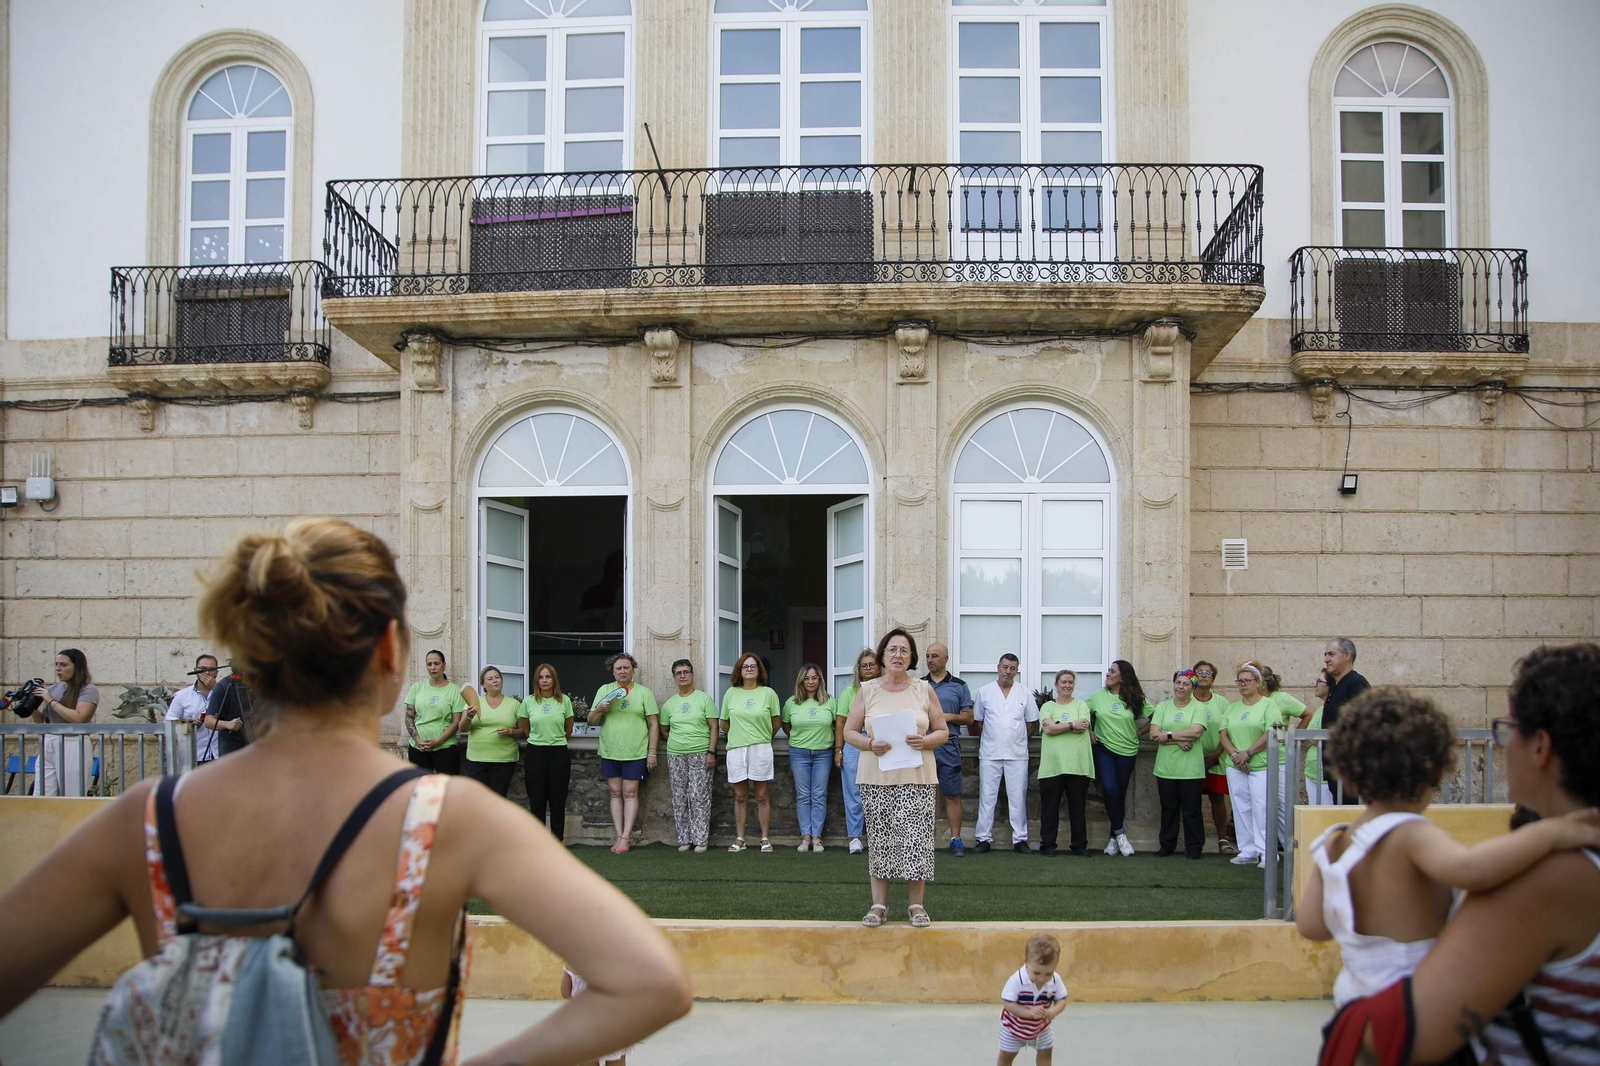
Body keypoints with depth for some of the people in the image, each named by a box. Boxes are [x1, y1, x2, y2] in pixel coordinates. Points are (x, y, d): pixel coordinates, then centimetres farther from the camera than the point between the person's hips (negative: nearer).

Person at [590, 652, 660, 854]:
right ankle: (619, 835, 9)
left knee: (630, 793, -2)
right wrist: (599, 709, -10)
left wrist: (652, 752, -5)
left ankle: (625, 836, -1)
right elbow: (591, 721, 11)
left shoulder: (644, 692, 2)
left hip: (635, 752, -3)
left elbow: (654, 724, 1)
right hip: (610, 752, 3)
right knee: (615, 793, 5)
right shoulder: (604, 690, 9)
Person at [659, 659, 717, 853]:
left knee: (700, 798, -6)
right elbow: (664, 729, 19)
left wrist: (711, 752, -10)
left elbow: (713, 727, -2)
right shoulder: (669, 704, 10)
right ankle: (684, 839, 12)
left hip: (700, 755, -3)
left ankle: (700, 840, -2)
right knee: (679, 799, 5)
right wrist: (679, 741, 7)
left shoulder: (704, 699, 1)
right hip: (676, 756, 3)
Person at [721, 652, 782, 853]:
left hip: (761, 748, -2)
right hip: (736, 749, 2)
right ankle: (739, 839, 13)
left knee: (762, 795, 1)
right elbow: (724, 722, 14)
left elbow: (775, 723, 8)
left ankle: (765, 838, 7)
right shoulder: (731, 694, 6)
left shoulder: (768, 693, 1)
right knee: (740, 796, 7)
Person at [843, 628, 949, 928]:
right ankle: (879, 904, 13)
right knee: (879, 837, 4)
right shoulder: (867, 690, 6)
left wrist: (925, 741, -13)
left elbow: (943, 732, 8)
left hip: (917, 777, 0)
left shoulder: (924, 690, 6)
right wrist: (870, 744, -13)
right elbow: (849, 732, 6)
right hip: (877, 778, 1)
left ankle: (916, 904, 8)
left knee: (915, 837, -3)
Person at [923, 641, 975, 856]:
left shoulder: (959, 686, 5)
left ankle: (955, 839, 5)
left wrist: (949, 717, -11)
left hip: (949, 747, -1)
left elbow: (968, 717, 4)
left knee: (952, 795, 0)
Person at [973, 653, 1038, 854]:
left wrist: (1018, 738, 4)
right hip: (989, 754, 0)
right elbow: (977, 721, 9)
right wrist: (991, 737, 3)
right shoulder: (984, 692, 4)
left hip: (1017, 754, 0)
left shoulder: (1025, 693, 5)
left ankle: (1020, 839, 8)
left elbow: (1032, 723, 9)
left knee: (1018, 798, 3)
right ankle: (984, 838, 8)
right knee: (987, 797, 2)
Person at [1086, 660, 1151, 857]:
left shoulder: (1135, 699, -3)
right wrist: (1089, 731, 3)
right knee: (1109, 789, -17)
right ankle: (1120, 833, -3)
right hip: (1103, 749, 0)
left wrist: (1139, 733, 0)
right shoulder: (1098, 696, 1)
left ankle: (1114, 838, 16)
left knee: (1120, 794, 5)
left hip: (1127, 751, 0)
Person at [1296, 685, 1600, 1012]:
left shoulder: (1333, 843, -1)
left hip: (1355, 994, 7)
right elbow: (1470, 869, -43)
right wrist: (1551, 831, -32)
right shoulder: (1410, 835, -22)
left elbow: (1309, 924, 2)